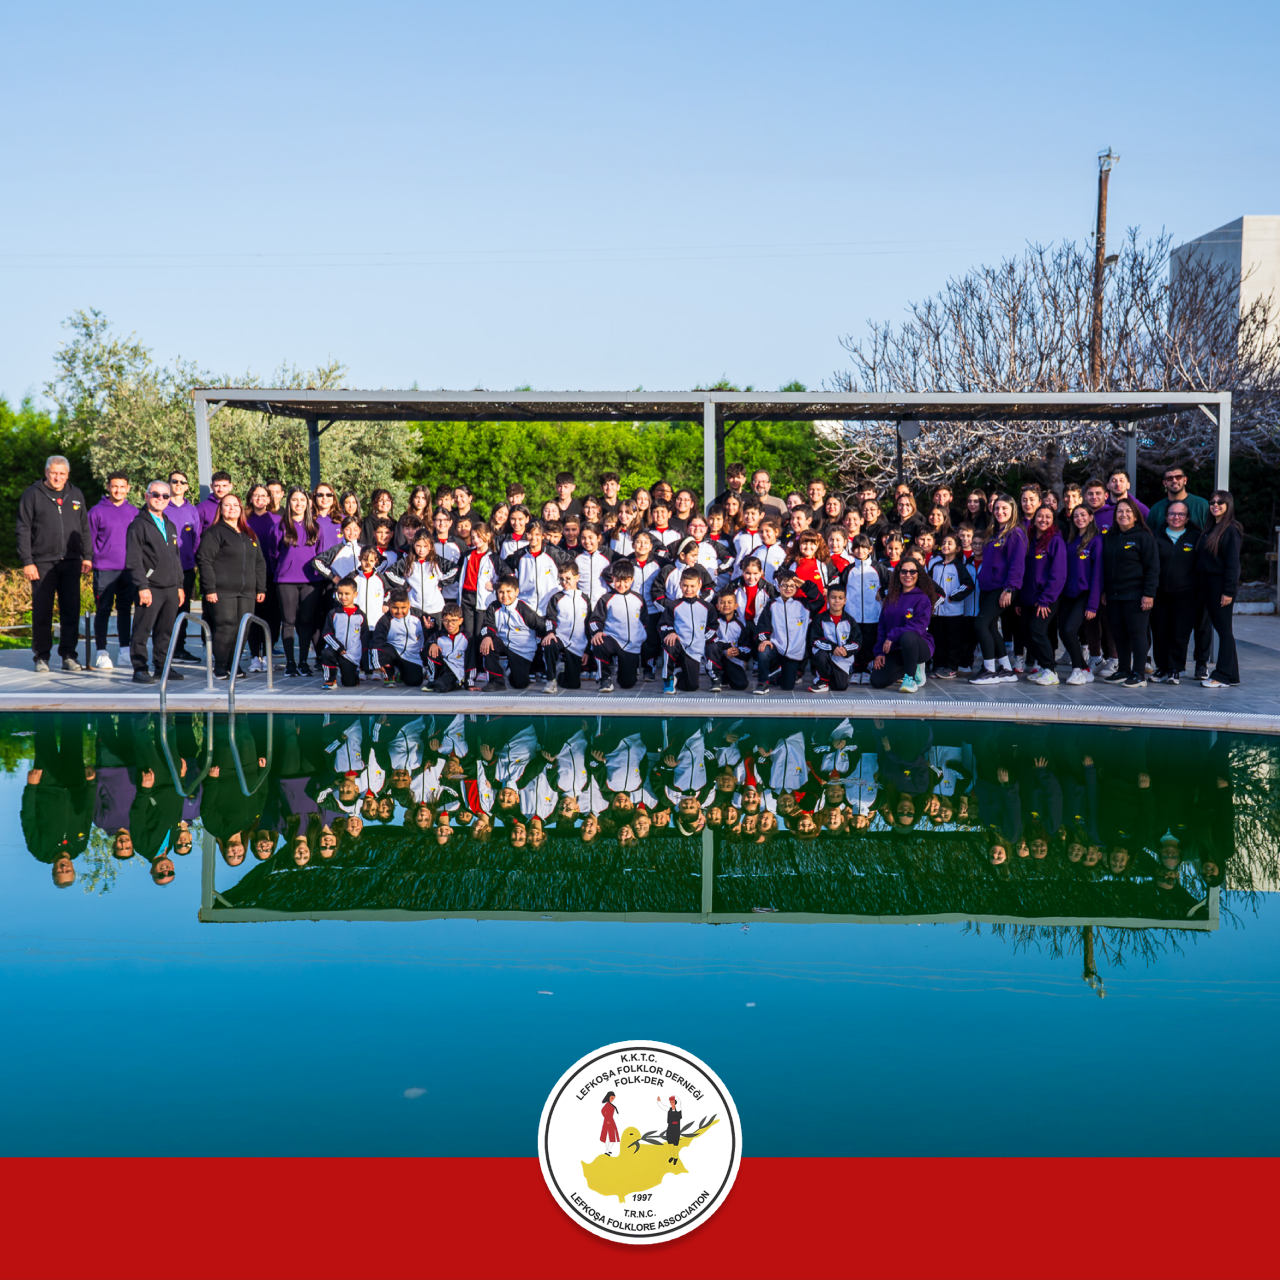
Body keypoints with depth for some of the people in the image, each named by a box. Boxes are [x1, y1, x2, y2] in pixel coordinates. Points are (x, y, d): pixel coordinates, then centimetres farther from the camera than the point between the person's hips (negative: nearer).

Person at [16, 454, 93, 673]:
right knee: (42, 612, 1)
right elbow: (23, 530, 0)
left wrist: (87, 556, 8)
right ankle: (41, 656, 10)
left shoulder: (76, 495, 13)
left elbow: (84, 529, 17)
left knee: (71, 610, 2)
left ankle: (68, 655, 10)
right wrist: (27, 562, -7)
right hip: (43, 563, -3)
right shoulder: (32, 494, 2)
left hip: (70, 562, 3)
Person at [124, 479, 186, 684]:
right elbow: (133, 559, -10)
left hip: (170, 589, 7)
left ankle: (162, 666, 19)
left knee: (165, 631, 11)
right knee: (142, 631, -5)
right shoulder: (139, 524, -4)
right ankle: (140, 669, 0)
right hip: (150, 588, -7)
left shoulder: (170, 526, 19)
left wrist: (179, 585, 19)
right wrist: (142, 586, -17)